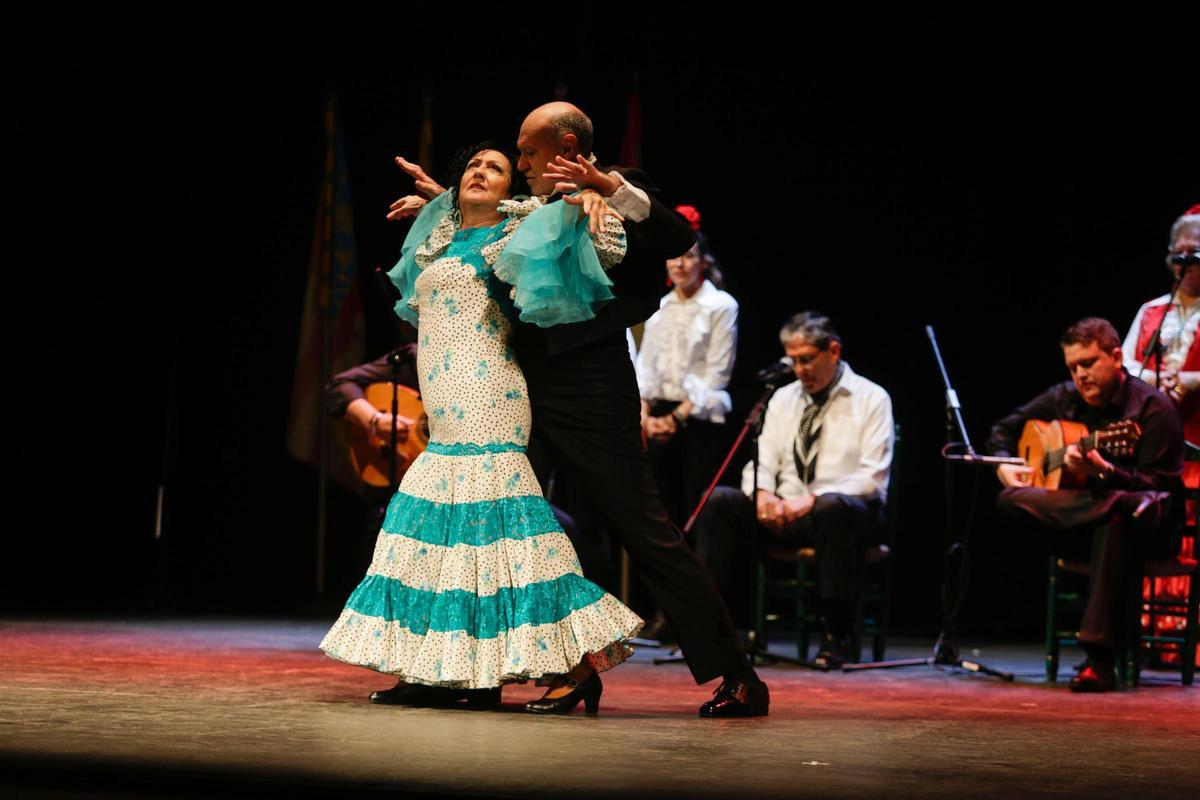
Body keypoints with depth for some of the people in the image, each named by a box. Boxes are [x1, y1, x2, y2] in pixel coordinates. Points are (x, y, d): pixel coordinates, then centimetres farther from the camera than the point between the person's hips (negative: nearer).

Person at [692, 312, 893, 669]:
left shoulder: (871, 398, 0)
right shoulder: (784, 399, 16)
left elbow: (872, 479, -9)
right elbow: (762, 462, 12)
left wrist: (814, 499, -21)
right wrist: (763, 493, -12)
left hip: (848, 511, -5)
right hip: (785, 512, 5)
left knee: (831, 507, -40)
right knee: (718, 500, -18)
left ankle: (836, 636, -33)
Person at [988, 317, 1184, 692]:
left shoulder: (1153, 408, -10)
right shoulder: (1063, 399, 7)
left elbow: (1159, 487, -18)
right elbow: (1005, 429, 20)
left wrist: (1103, 473, -33)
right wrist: (1004, 466, -1)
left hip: (1152, 527, -5)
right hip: (1070, 518, 5)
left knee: (1115, 520, -43)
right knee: (1010, 501, -21)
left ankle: (1100, 659, -44)